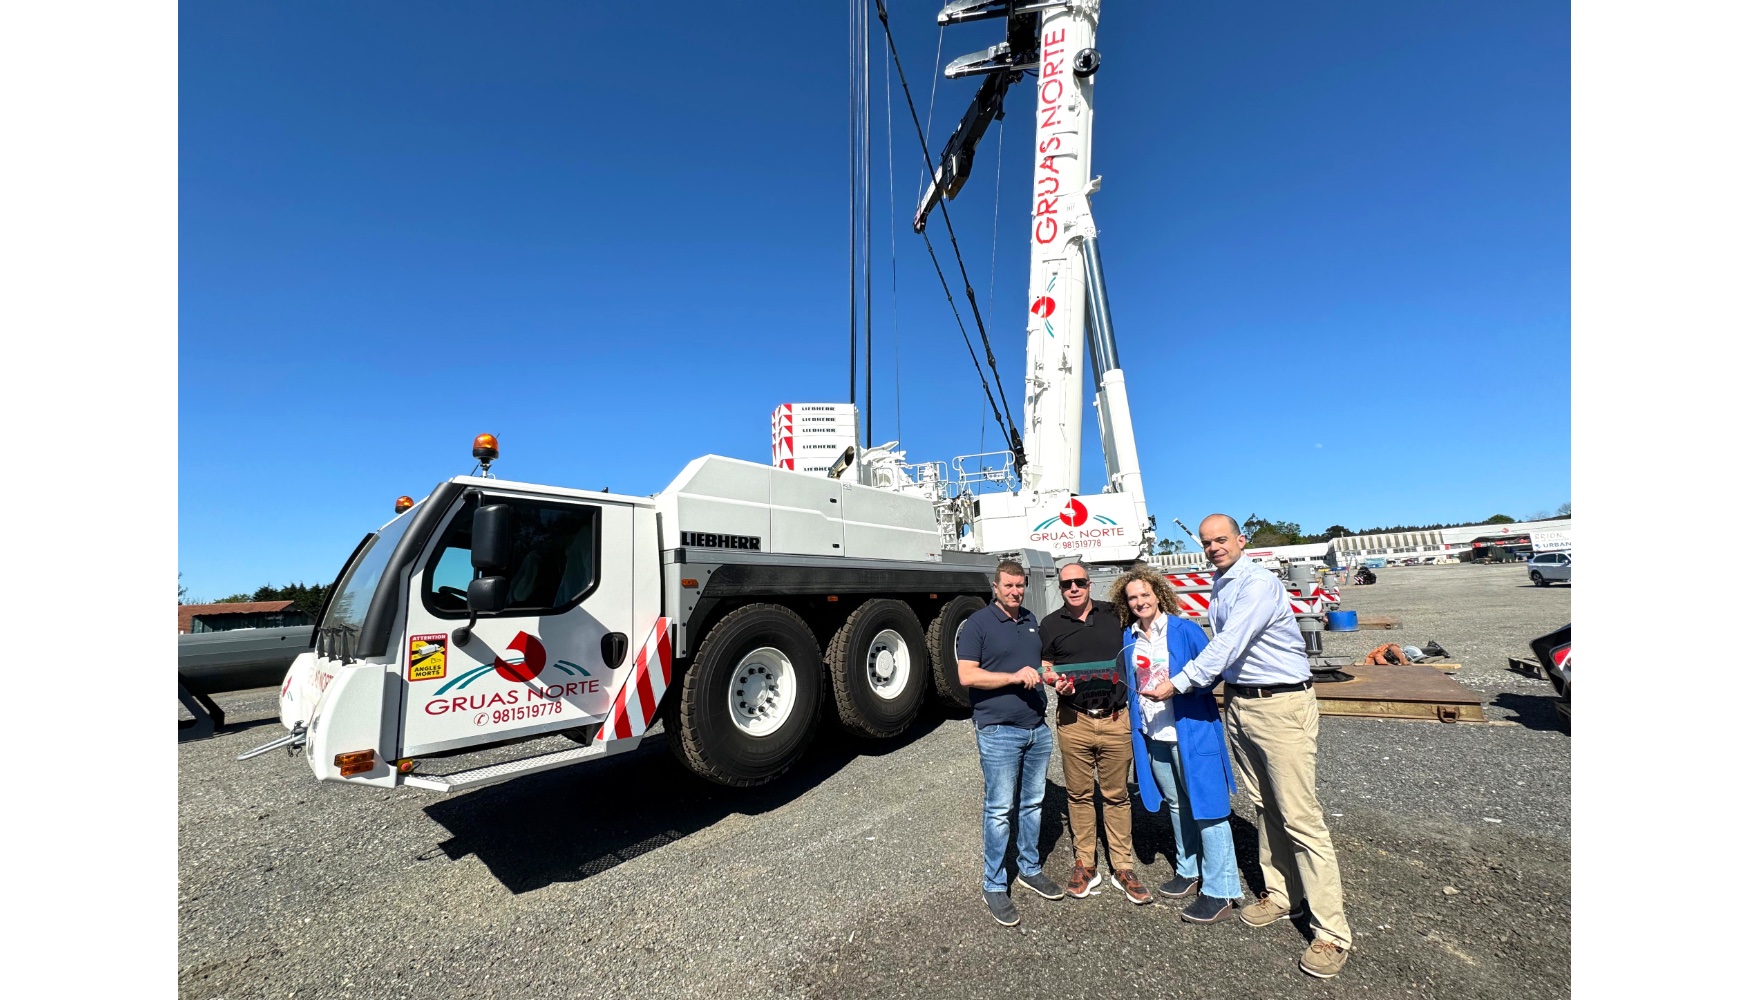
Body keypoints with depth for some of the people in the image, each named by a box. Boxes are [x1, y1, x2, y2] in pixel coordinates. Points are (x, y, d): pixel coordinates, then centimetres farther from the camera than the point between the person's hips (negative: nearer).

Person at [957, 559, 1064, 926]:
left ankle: (1030, 869, 35)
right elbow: (967, 675, -17)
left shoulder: (1032, 622, 12)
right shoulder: (978, 623, -10)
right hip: (999, 732, -6)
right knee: (1000, 810, 1)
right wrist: (1015, 677, -22)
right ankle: (994, 886, 16)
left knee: (1032, 803, 17)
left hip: (1037, 728, 6)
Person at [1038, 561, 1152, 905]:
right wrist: (1055, 681, -11)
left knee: (1117, 795, 10)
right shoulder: (1051, 625, 5)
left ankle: (1123, 867, 23)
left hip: (1115, 719, 0)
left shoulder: (1115, 615, 5)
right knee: (1079, 795, 11)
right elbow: (1044, 669, 9)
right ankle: (1085, 864, 25)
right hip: (1074, 721, 0)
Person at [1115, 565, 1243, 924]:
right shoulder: (1129, 638, 5)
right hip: (1153, 735, 6)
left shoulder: (1186, 630, -11)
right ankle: (1188, 871, 36)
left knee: (1206, 806, 2)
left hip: (1191, 731, -6)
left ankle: (1220, 892, 14)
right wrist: (1135, 721, 10)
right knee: (1176, 804, 19)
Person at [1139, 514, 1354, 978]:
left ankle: (1332, 934, 7)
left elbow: (1228, 645, -24)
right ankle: (1281, 894, 32)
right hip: (1239, 704, 8)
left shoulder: (1259, 584, -17)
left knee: (1299, 816, -4)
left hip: (1282, 705, -8)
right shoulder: (1219, 588, 10)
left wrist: (1178, 684, -22)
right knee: (1265, 806, 17)